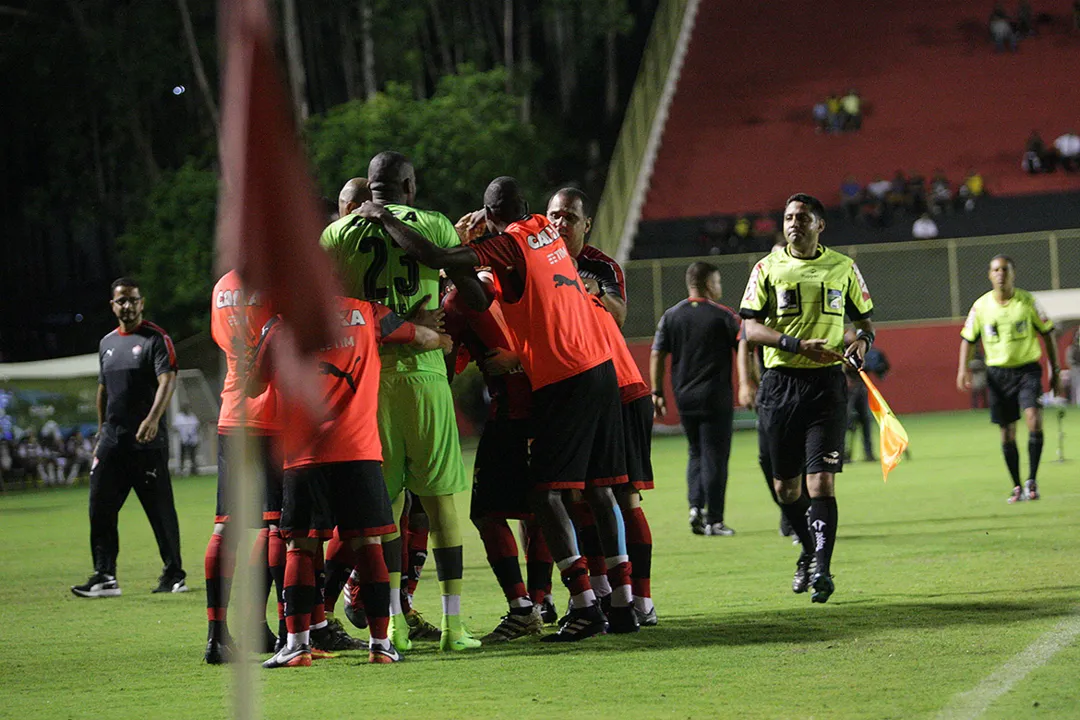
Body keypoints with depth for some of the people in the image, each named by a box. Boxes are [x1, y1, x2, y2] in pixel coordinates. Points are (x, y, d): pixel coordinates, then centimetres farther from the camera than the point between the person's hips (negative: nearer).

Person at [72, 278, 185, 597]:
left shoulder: (156, 339, -5)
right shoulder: (107, 343, 16)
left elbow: (167, 381, -18)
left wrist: (153, 418, -33)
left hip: (147, 441, -6)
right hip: (112, 439, 6)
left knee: (160, 509, 0)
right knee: (100, 508, 0)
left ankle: (174, 574, 11)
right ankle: (104, 577, 2)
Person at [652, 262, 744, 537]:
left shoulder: (670, 316, 5)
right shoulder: (723, 315, -5)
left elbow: (657, 355, 3)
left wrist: (657, 392, 9)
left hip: (684, 396, 4)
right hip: (716, 397, -4)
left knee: (696, 453, 19)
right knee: (715, 457, 0)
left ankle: (695, 506, 3)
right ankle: (714, 521, -1)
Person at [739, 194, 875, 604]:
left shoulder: (843, 268, 9)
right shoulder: (768, 268, 5)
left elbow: (865, 319, 20)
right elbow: (751, 328, -3)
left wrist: (863, 341, -4)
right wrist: (797, 345, -17)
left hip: (826, 383, -1)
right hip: (780, 383, 1)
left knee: (821, 480, -14)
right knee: (786, 485, 8)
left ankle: (821, 568, -14)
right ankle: (809, 550, 32)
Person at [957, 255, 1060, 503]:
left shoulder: (1027, 301, -4)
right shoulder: (981, 306, -1)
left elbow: (1047, 332, 5)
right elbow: (968, 338, 9)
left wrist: (1055, 370, 5)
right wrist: (963, 368, -6)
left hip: (1027, 368, -2)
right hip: (998, 373, 2)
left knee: (1034, 418, -22)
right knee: (1007, 434, 4)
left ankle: (1032, 480, -13)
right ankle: (1017, 486, 18)